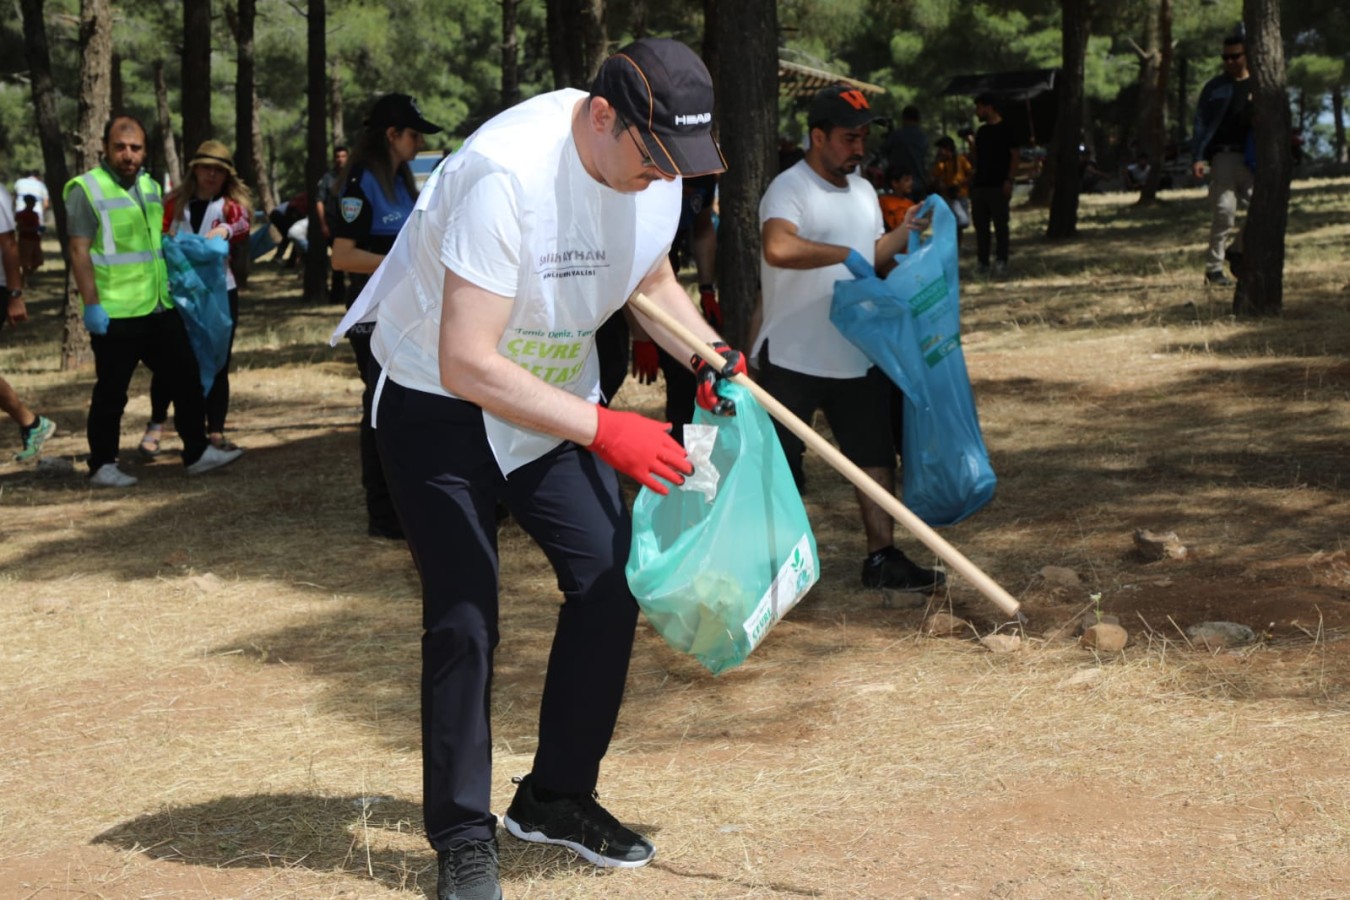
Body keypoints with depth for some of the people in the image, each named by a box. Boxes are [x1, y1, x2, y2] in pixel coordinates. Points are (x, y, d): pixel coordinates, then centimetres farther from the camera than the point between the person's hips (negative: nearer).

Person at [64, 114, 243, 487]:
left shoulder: (150, 186, 13)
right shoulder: (86, 189, -10)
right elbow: (80, 252, -14)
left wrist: (173, 287, 21)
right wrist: (91, 305, -19)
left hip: (160, 309, 7)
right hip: (115, 315, -7)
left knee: (186, 379, 11)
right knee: (111, 392, 2)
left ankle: (197, 453, 22)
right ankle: (102, 466, 13)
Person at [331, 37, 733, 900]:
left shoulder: (657, 164, -11)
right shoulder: (507, 174, -35)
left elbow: (653, 279, 11)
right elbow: (467, 365, -37)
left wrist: (713, 358, -8)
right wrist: (602, 430, -40)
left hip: (556, 393, 7)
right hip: (439, 400, -6)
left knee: (611, 584, -1)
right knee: (464, 618, -9)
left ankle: (557, 798, 16)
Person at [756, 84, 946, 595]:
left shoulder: (862, 190, 13)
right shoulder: (789, 190, -15)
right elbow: (779, 248, -35)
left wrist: (907, 232, 5)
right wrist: (848, 255, -31)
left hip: (858, 357, 7)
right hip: (793, 360, -7)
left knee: (875, 456, 8)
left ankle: (883, 558, 16)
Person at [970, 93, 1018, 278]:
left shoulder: (1005, 129, -4)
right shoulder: (981, 131, 16)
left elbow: (1014, 156, -7)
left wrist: (1009, 180, -15)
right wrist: (973, 177, 10)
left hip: (998, 185, -7)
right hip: (980, 185, 7)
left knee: (1000, 224, -5)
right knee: (980, 225, 6)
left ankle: (1001, 262, -3)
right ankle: (983, 263, 10)